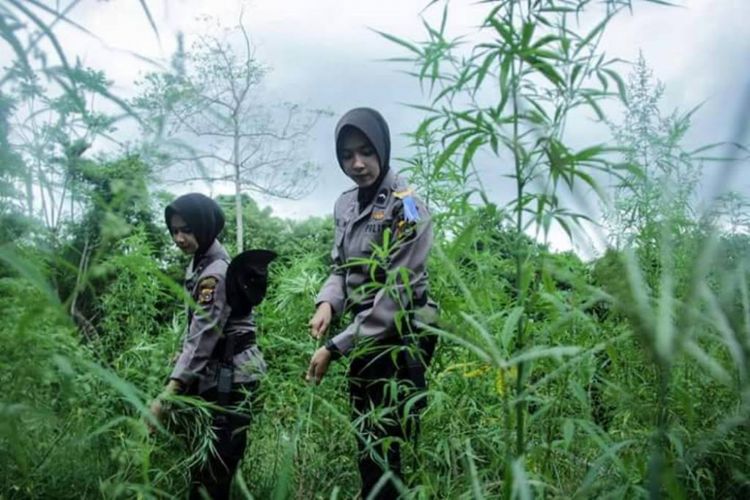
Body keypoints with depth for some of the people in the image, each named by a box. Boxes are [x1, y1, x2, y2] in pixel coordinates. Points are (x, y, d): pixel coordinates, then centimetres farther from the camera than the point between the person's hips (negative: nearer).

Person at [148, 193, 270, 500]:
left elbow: (202, 339, -26)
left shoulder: (217, 274, -20)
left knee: (213, 467, -5)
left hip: (229, 376, -10)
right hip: (214, 373, 10)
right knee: (203, 458, 16)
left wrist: (167, 395, -30)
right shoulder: (200, 262, 10)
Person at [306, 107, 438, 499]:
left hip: (399, 341, -7)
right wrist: (327, 302, -8)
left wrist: (336, 348, -21)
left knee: (381, 450, -2)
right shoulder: (345, 205, 6)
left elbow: (395, 295, -21)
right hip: (364, 338, 7)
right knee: (366, 442, 17)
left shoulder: (405, 208, -16)